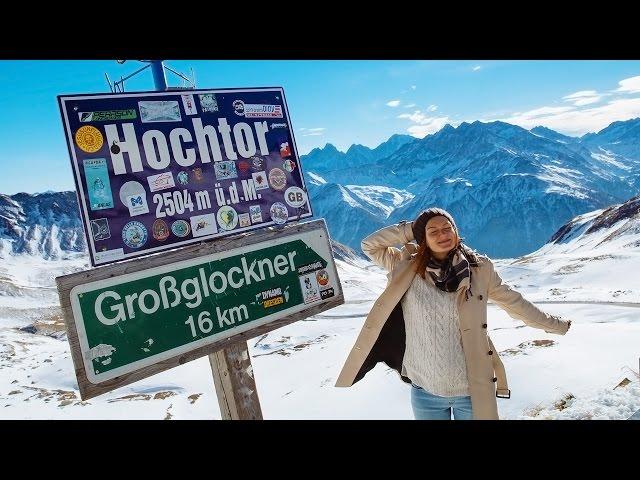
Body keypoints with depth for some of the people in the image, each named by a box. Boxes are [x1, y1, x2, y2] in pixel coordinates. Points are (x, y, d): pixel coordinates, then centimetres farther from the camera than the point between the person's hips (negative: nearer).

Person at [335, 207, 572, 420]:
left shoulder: (479, 268, -4)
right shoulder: (407, 267, -4)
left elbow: (515, 303, 8)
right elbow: (370, 245, -1)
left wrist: (555, 324, 17)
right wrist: (410, 229, -5)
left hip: (473, 389, 0)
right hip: (425, 391, 0)